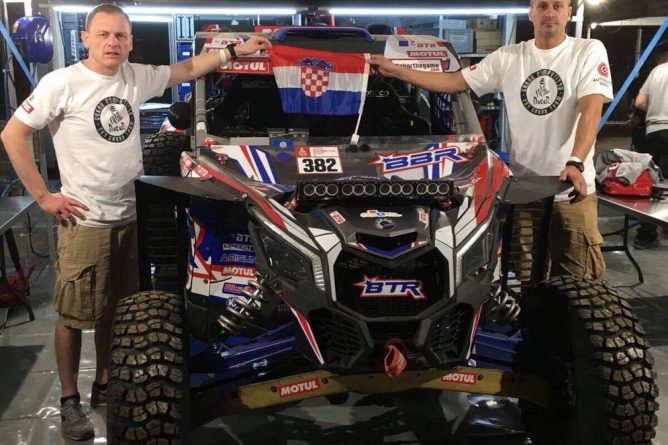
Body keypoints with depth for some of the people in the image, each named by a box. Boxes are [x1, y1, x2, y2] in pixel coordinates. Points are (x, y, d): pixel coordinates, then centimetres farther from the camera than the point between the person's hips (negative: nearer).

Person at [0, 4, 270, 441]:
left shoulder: (137, 77, 4)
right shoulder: (62, 83, -11)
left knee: (115, 311, 15)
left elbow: (186, 69, 17)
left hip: (130, 218, 5)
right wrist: (43, 196, -9)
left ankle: (104, 386, 31)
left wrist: (233, 51, 13)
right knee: (73, 314, 4)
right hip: (84, 221, -5)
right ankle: (69, 400, 20)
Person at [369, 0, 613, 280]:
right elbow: (453, 82, 9)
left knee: (578, 278, 1)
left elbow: (591, 109, -14)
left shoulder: (589, 51, -1)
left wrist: (575, 163, -31)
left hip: (572, 186, -3)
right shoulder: (507, 58, 8)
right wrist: (394, 70, 3)